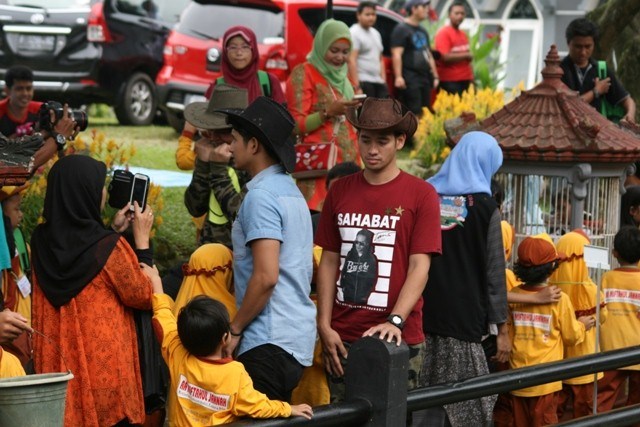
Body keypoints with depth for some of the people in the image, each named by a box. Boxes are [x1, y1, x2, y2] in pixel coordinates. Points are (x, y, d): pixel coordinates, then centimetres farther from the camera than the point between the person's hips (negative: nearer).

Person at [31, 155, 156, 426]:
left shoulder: (41, 240, -1)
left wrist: (112, 231, 19)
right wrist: (142, 239, 1)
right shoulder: (107, 246, -17)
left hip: (55, 361, 6)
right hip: (104, 361, -6)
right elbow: (143, 296, -5)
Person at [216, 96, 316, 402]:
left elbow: (266, 276, -21)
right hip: (298, 337, 10)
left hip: (270, 342, -10)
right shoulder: (289, 189, 16)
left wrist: (234, 329, -11)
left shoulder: (261, 196, -14)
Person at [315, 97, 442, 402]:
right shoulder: (340, 191, 8)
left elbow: (419, 267, -8)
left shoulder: (421, 194, -3)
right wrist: (324, 325, 1)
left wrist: (395, 321, -20)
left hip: (398, 337, -3)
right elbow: (329, 262, 9)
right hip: (342, 337, 3)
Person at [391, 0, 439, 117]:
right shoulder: (401, 29, -6)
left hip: (424, 78, 9)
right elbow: (396, 54, -14)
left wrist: (435, 76, 22)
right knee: (414, 114, -15)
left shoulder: (423, 31, 22)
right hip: (410, 79, -9)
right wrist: (398, 77, -24)